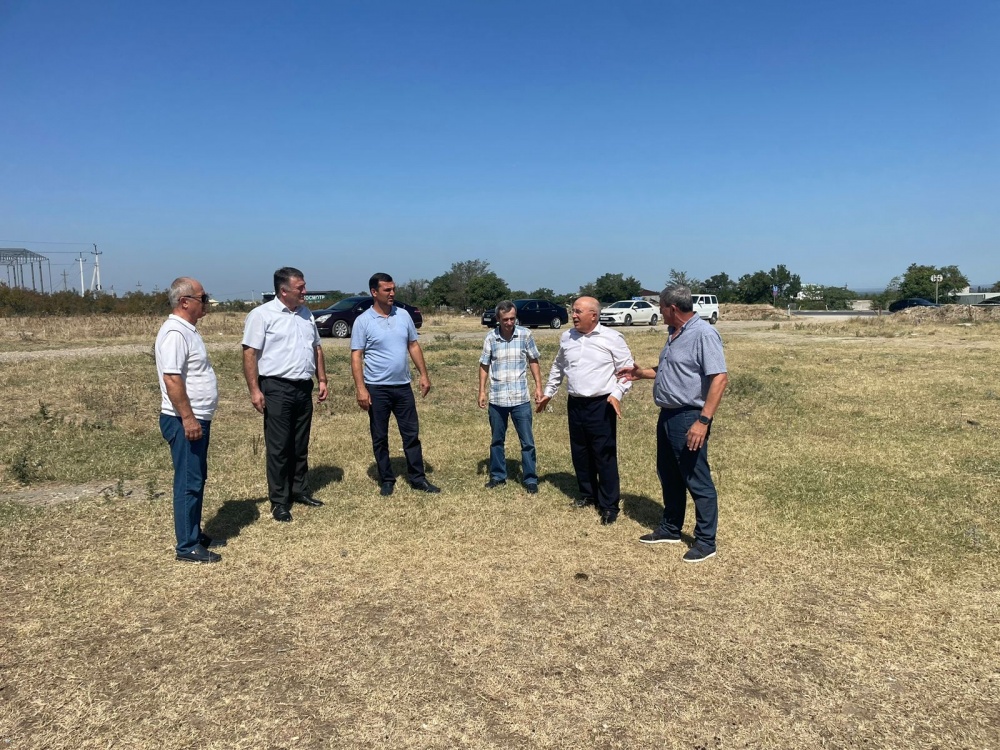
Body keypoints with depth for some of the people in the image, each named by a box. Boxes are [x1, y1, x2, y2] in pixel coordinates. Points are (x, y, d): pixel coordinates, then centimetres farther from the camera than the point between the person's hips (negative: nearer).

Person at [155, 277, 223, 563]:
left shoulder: (188, 330, 13)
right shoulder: (174, 333, -18)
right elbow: (171, 379, -25)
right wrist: (188, 418, -25)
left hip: (198, 419, 10)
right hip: (185, 421, -10)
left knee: (197, 480, 17)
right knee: (188, 483, -3)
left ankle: (196, 535, 28)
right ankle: (187, 546, 6)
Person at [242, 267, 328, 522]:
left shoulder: (306, 314, 12)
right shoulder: (262, 315, -9)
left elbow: (316, 348, 19)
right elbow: (250, 353, -12)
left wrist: (322, 379, 12)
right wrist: (254, 390, -17)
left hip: (304, 388, 6)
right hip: (277, 389, -6)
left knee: (300, 445, 15)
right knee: (278, 447, 1)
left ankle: (300, 490, 27)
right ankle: (279, 501, 10)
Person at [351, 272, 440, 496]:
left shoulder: (403, 315, 4)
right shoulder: (363, 321, -8)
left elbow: (413, 346, 11)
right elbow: (356, 356, -9)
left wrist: (424, 374, 6)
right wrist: (360, 388, -17)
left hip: (403, 386, 4)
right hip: (377, 388, -4)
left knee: (411, 434, 7)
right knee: (380, 437, 7)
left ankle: (418, 478, 17)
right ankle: (386, 480, 19)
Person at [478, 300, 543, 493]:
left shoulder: (525, 334, -5)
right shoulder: (491, 337, -3)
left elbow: (533, 361, 5)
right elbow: (484, 365, 6)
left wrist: (538, 386, 0)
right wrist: (482, 391, 3)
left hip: (520, 398, -1)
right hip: (497, 399, 2)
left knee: (527, 442, 3)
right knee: (497, 440, 14)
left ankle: (530, 479, 15)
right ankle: (497, 476, 28)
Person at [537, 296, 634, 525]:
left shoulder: (612, 338, -8)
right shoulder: (567, 338, 8)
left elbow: (627, 369, -6)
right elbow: (558, 367, 22)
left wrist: (617, 394, -17)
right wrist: (549, 392, 23)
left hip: (601, 405, -5)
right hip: (575, 404, 6)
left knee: (605, 456, -3)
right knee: (579, 453, 14)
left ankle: (609, 505, 5)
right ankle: (587, 493, 32)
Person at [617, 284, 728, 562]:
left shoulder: (704, 334, -18)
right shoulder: (674, 334, 13)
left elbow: (720, 378, -23)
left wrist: (703, 420, -27)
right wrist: (642, 372, 25)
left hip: (689, 418, -10)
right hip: (667, 415, 10)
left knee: (698, 481, 1)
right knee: (669, 476, 19)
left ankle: (706, 541, 13)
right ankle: (670, 529, 33)